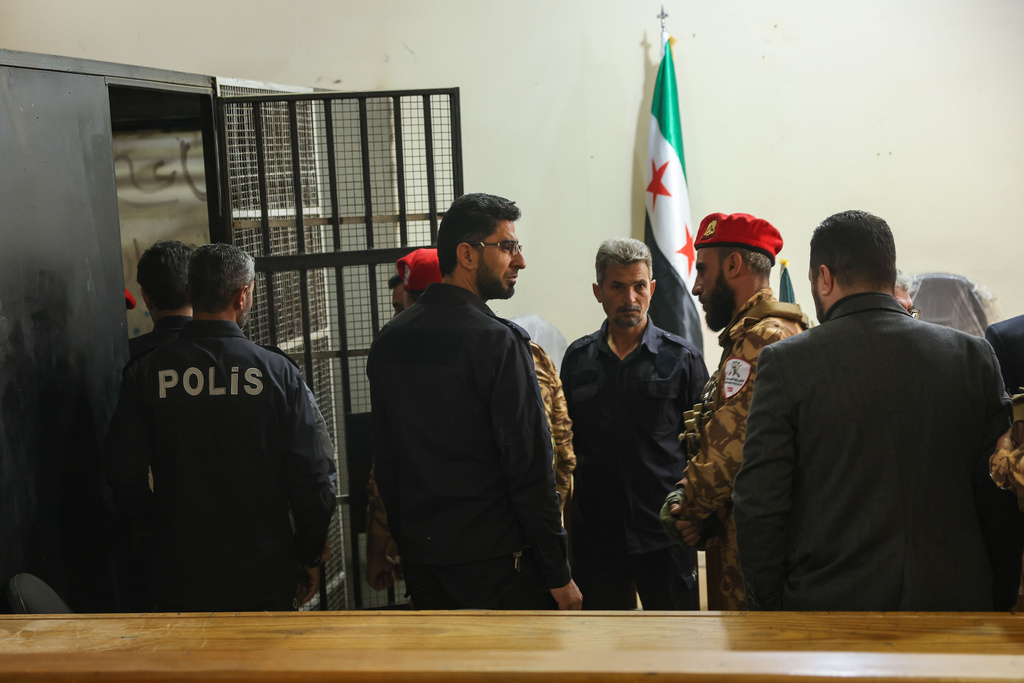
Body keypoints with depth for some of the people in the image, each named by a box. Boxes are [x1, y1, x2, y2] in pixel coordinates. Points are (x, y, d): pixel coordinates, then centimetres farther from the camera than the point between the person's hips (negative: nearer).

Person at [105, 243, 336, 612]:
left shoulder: (144, 373, -6)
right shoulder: (278, 371, -10)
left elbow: (125, 477, -4)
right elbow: (309, 477, -9)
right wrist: (310, 557, 5)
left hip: (179, 581, 1)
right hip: (266, 579, -1)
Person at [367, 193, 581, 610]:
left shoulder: (388, 340, 7)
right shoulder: (497, 341, -15)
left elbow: (384, 460, 11)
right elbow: (529, 467, -16)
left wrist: (406, 542, 19)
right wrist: (559, 574, -11)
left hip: (420, 563, 7)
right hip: (497, 560, -7)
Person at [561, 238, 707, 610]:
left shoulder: (682, 357, 1)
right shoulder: (577, 358, 7)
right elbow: (564, 442, 12)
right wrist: (565, 517, 6)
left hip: (665, 534, -2)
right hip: (594, 533, 2)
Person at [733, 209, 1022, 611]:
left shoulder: (785, 362, -8)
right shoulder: (974, 356, -1)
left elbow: (758, 505, -9)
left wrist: (767, 608, 1)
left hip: (828, 602, -2)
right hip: (955, 603, 2)